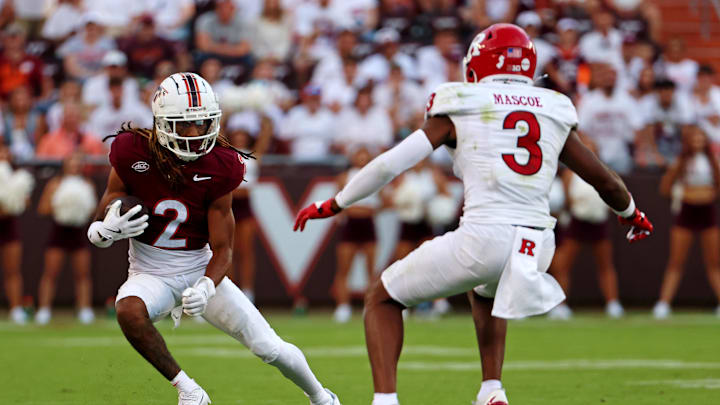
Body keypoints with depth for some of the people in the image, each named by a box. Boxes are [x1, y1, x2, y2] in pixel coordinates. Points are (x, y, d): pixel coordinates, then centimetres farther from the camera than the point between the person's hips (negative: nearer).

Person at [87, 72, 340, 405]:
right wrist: (106, 231, -33)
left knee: (270, 348, -2)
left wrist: (206, 287, -29)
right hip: (151, 274, -1)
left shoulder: (219, 168, -14)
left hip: (201, 272, 1)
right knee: (128, 310, -37)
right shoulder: (134, 155, -16)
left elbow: (222, 248, -9)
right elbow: (97, 231, -7)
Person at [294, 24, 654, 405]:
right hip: (538, 246, 5)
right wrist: (632, 214, 43)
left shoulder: (459, 110, 5)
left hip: (483, 237, -5)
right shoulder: (555, 113, 15)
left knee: (382, 299, 16)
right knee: (485, 290, 41)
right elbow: (605, 180, 21)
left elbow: (393, 162, 2)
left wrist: (333, 205, 15)